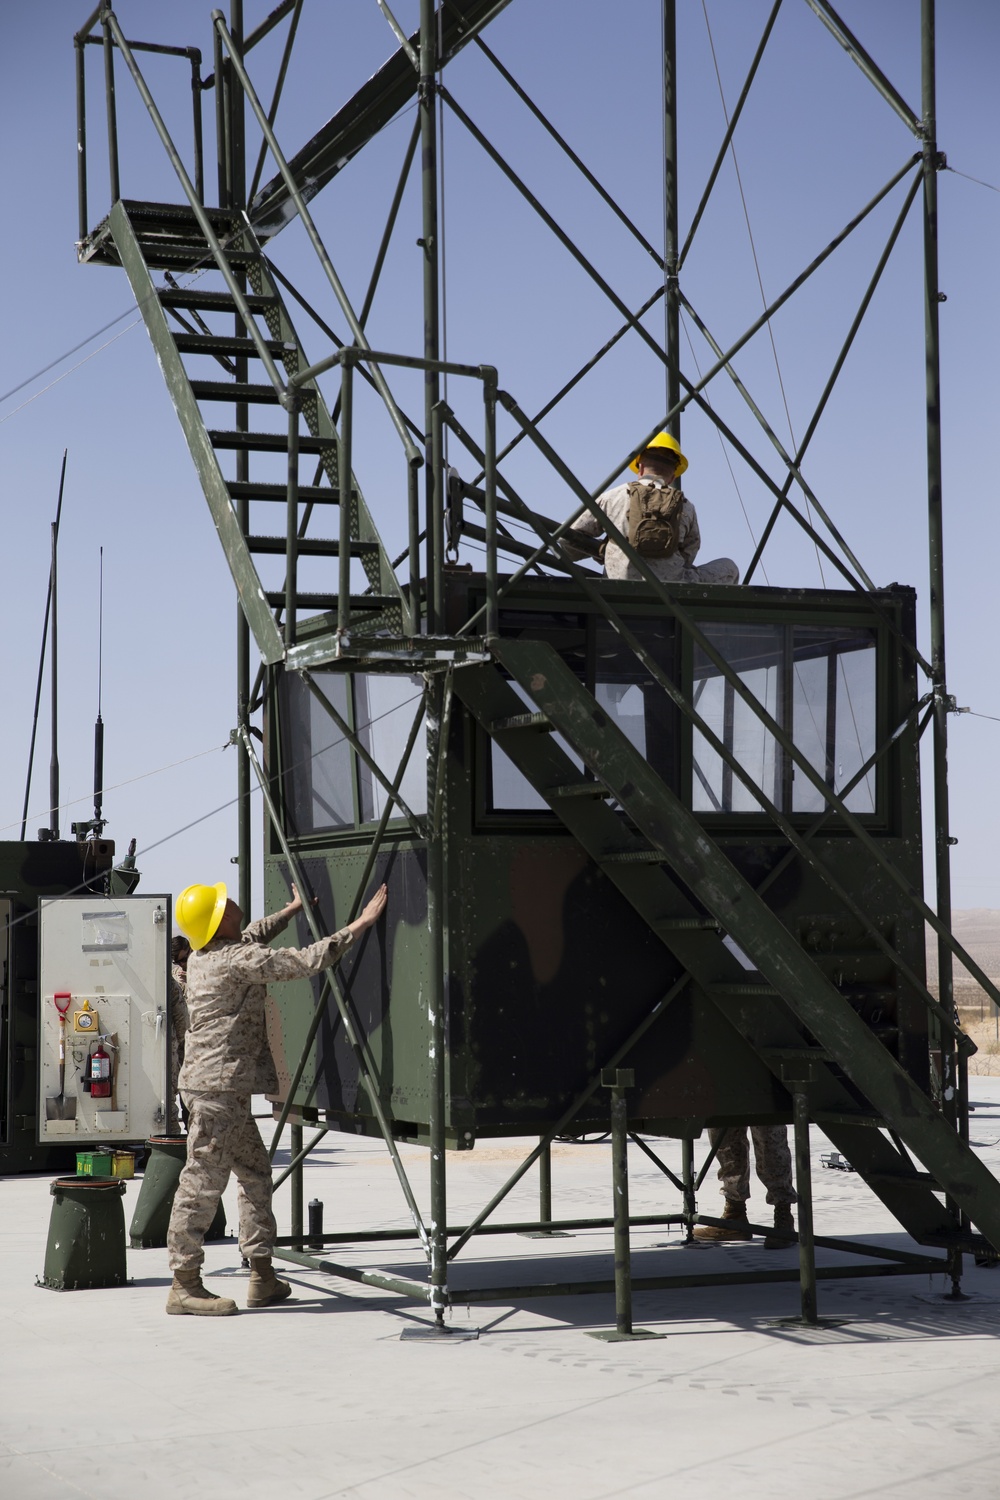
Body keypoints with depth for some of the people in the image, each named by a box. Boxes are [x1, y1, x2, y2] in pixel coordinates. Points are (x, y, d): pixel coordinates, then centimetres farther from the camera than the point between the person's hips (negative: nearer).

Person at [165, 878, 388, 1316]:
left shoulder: (203, 957, 13)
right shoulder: (240, 959, -15)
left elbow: (253, 936, 34)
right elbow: (305, 962, -19)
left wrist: (293, 909, 45)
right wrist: (361, 924, -13)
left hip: (221, 1085, 10)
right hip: (219, 1085, -10)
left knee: (255, 1172, 15)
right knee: (203, 1181, -7)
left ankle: (262, 1276, 18)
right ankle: (184, 1286, -5)